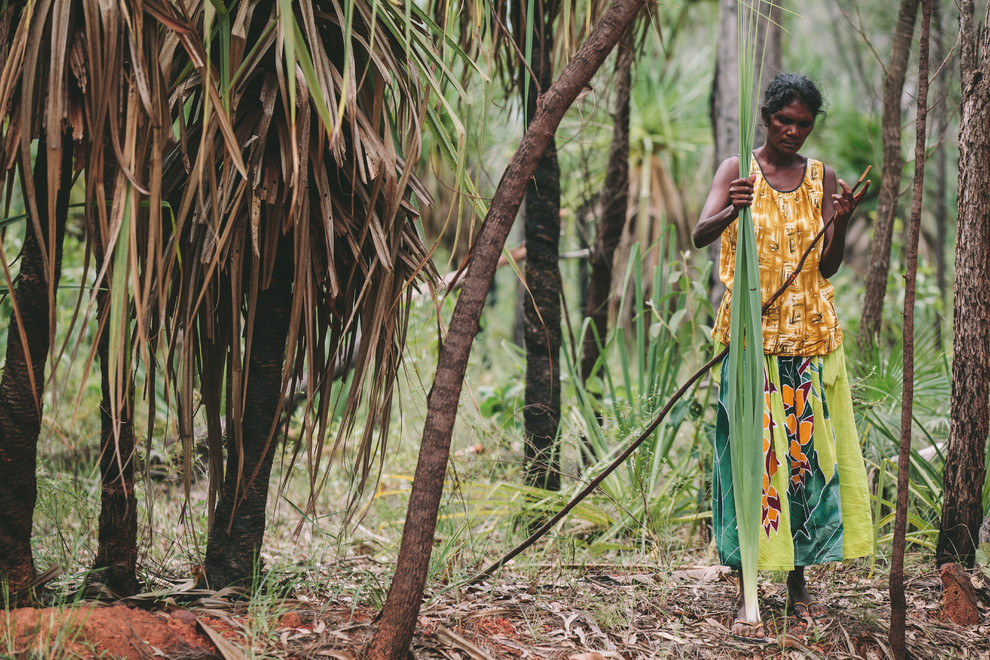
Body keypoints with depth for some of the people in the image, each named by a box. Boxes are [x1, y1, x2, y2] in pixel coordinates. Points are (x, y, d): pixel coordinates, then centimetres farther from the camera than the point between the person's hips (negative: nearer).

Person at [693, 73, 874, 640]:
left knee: (807, 451, 4)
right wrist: (733, 211, -35)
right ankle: (748, 595, -6)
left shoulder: (822, 178, 8)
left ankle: (799, 581, 17)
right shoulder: (738, 170, 1)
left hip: (809, 336, 3)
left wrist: (842, 221, -14)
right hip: (751, 332, -3)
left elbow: (828, 267, 4)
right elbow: (700, 235, -15)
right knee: (751, 454, -7)